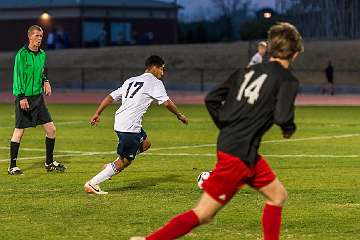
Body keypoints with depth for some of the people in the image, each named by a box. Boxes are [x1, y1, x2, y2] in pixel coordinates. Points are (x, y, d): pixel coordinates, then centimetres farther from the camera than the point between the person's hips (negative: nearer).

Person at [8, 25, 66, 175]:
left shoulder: (42, 54, 9)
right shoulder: (22, 54, -11)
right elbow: (18, 77, -14)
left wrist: (45, 81, 5)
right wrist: (22, 97, -20)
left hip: (38, 96, 7)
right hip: (24, 98, -7)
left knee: (51, 129, 4)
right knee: (19, 131, -3)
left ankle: (49, 163, 19)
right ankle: (12, 166, 6)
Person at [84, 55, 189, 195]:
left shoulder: (130, 81, 22)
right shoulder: (155, 82, 0)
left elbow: (111, 97, 19)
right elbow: (166, 102, -8)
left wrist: (97, 113, 20)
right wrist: (179, 115, 6)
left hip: (119, 121, 9)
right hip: (130, 126, -9)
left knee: (145, 144, 24)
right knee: (125, 161, -3)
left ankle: (112, 167, 16)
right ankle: (93, 184, -5)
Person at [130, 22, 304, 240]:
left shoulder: (247, 71, 13)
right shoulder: (287, 80, -7)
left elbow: (212, 99, 9)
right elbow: (282, 116, -20)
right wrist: (290, 129, 2)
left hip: (227, 143, 8)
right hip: (240, 154, -8)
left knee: (278, 196, 20)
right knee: (203, 215, -5)